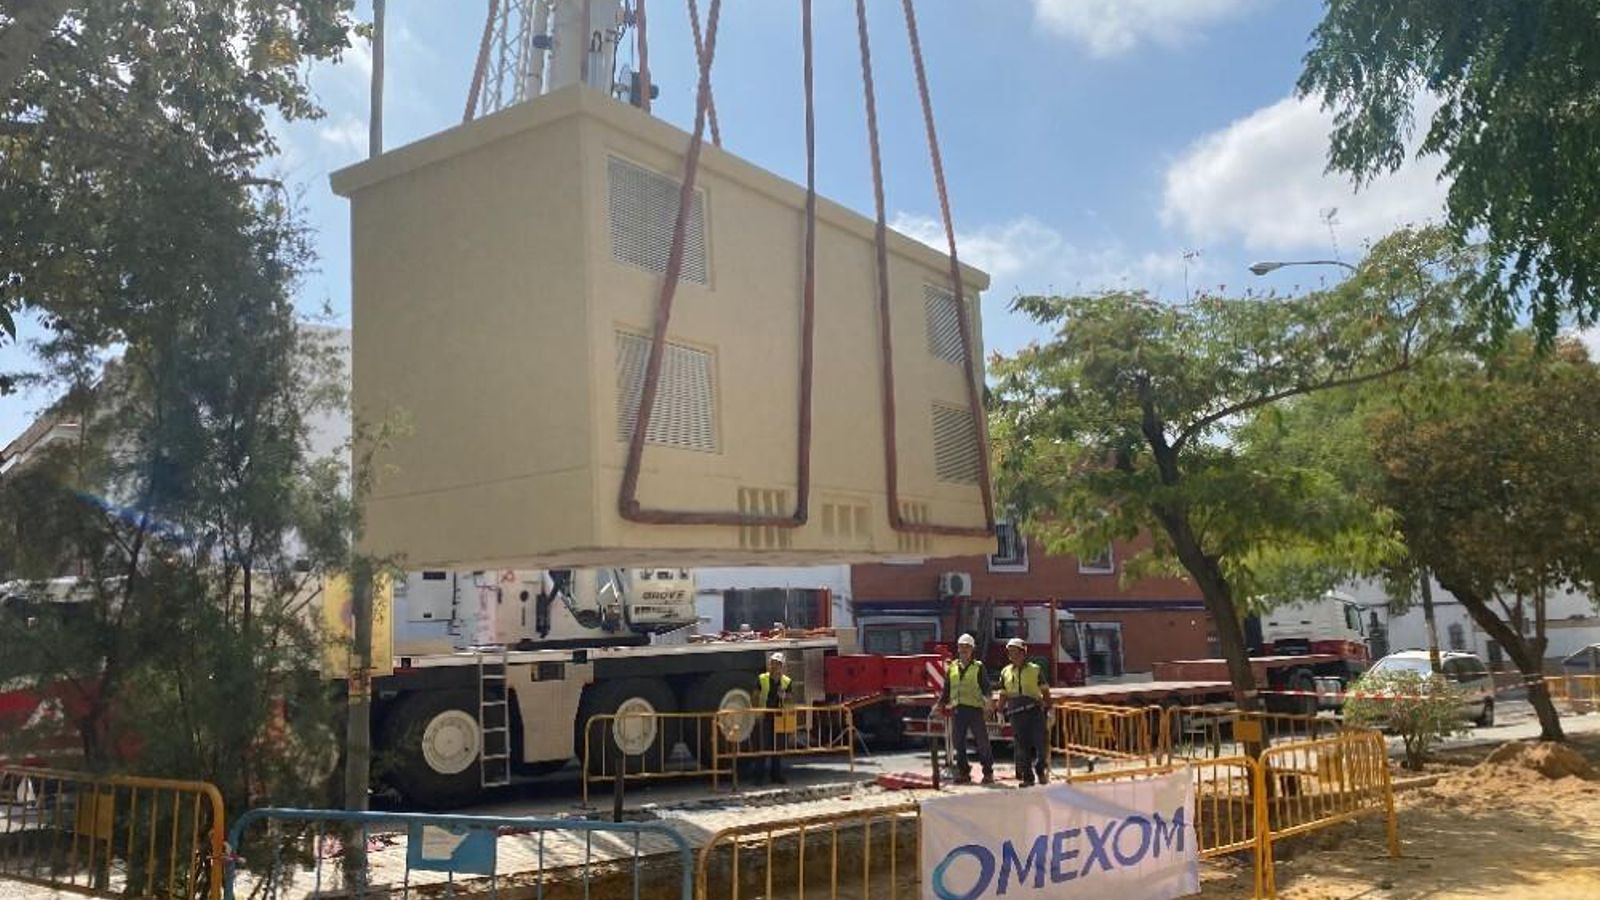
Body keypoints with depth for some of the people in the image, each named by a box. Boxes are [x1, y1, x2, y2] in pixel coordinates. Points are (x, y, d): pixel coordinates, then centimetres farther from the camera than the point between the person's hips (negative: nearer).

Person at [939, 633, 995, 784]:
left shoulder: (979, 667, 4)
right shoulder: (952, 667, 14)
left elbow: (986, 687, -1)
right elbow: (946, 690, 19)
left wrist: (986, 704, -15)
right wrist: (940, 705, 12)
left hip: (975, 709, -3)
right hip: (957, 710, 4)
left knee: (982, 742, -2)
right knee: (959, 743, 5)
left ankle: (988, 772, 8)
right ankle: (963, 772, 14)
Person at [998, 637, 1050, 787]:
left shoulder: (1035, 669, 6)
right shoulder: (1005, 672, 13)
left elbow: (1045, 691, 7)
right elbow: (1003, 695, 17)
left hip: (1034, 711, -2)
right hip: (1015, 712, 2)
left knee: (1041, 743, -5)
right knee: (1022, 747, 1)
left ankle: (1041, 770, 16)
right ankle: (1027, 777, 8)